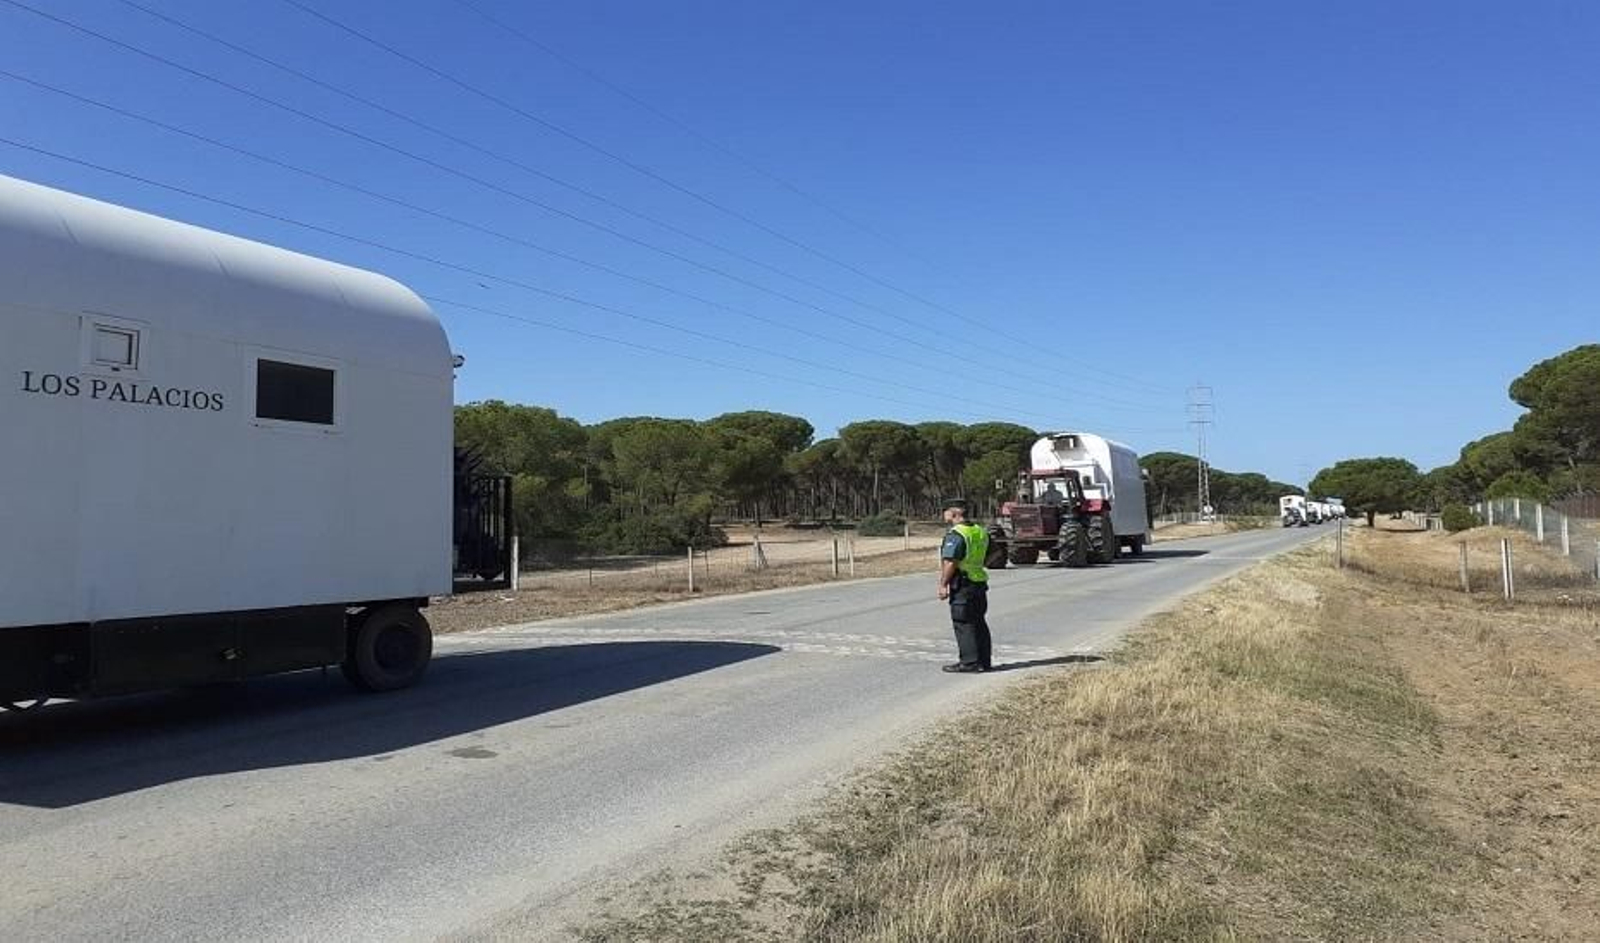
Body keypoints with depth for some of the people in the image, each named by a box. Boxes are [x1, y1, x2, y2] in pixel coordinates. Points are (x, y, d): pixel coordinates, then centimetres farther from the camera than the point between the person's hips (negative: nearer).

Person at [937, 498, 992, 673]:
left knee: (964, 625, -2)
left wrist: (943, 585, -15)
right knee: (979, 624, 14)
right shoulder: (980, 532, 11)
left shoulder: (955, 535, -17)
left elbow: (950, 563, -22)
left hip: (962, 585, -9)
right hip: (980, 583, 9)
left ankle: (969, 663, -1)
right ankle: (984, 661, 20)